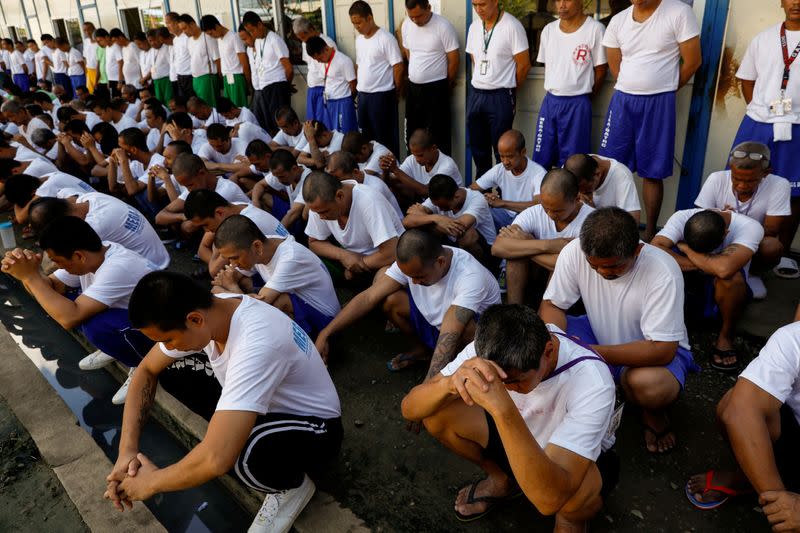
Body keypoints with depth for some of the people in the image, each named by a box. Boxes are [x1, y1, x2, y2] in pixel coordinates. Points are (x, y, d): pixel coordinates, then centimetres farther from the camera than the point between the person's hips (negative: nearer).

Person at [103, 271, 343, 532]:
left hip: (314, 427, -7)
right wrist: (127, 450, -11)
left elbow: (216, 459, -42)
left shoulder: (256, 344, -39)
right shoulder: (207, 310, -15)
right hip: (272, 404, 7)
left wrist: (151, 482, -22)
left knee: (244, 454, -36)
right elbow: (146, 371, 0)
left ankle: (294, 484, -4)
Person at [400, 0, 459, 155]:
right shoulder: (406, 25, 2)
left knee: (438, 134, -1)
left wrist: (447, 86, 1)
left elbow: (454, 59, -9)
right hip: (412, 87, 6)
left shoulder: (443, 26, -15)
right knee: (412, 133, 14)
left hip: (436, 88, -6)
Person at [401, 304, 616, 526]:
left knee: (580, 489, -39)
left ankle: (571, 520, 0)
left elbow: (550, 498, -46)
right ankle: (501, 480, 9)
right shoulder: (488, 348, -26)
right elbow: (410, 408, -24)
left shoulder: (592, 382, -37)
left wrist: (502, 408, -57)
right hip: (512, 436, 4)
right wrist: (450, 383, -46)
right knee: (437, 410, -19)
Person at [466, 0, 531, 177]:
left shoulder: (512, 26, -11)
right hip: (475, 94, 6)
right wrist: (480, 83, 14)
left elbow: (524, 64, -8)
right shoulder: (474, 26, 8)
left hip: (500, 97, -6)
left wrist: (508, 89, 3)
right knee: (477, 146, 13)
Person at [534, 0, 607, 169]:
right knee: (541, 158, 8)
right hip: (550, 101, 4)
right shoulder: (548, 29, 7)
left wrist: (584, 96, 3)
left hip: (577, 104, -4)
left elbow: (601, 70, -2)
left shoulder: (595, 29, -7)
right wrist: (555, 94, 10)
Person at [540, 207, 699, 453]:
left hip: (656, 348, -3)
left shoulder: (663, 272, -30)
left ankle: (653, 413, 1)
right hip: (599, 334, 4)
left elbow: (662, 350, -29)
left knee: (650, 385, -39)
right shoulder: (575, 252, -22)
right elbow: (551, 305, -11)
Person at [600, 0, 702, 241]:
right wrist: (633, 89, 9)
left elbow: (692, 61, -3)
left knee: (652, 173, 3)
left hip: (658, 104, -4)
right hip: (622, 100, 4)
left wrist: (663, 89, 6)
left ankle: (650, 233, 14)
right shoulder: (618, 21, 6)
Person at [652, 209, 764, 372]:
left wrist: (685, 248, -30)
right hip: (687, 281, 1)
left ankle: (725, 337, -12)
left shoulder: (750, 228, -26)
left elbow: (724, 269, -45)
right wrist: (702, 265, -34)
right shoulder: (682, 217, -20)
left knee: (731, 277, -38)